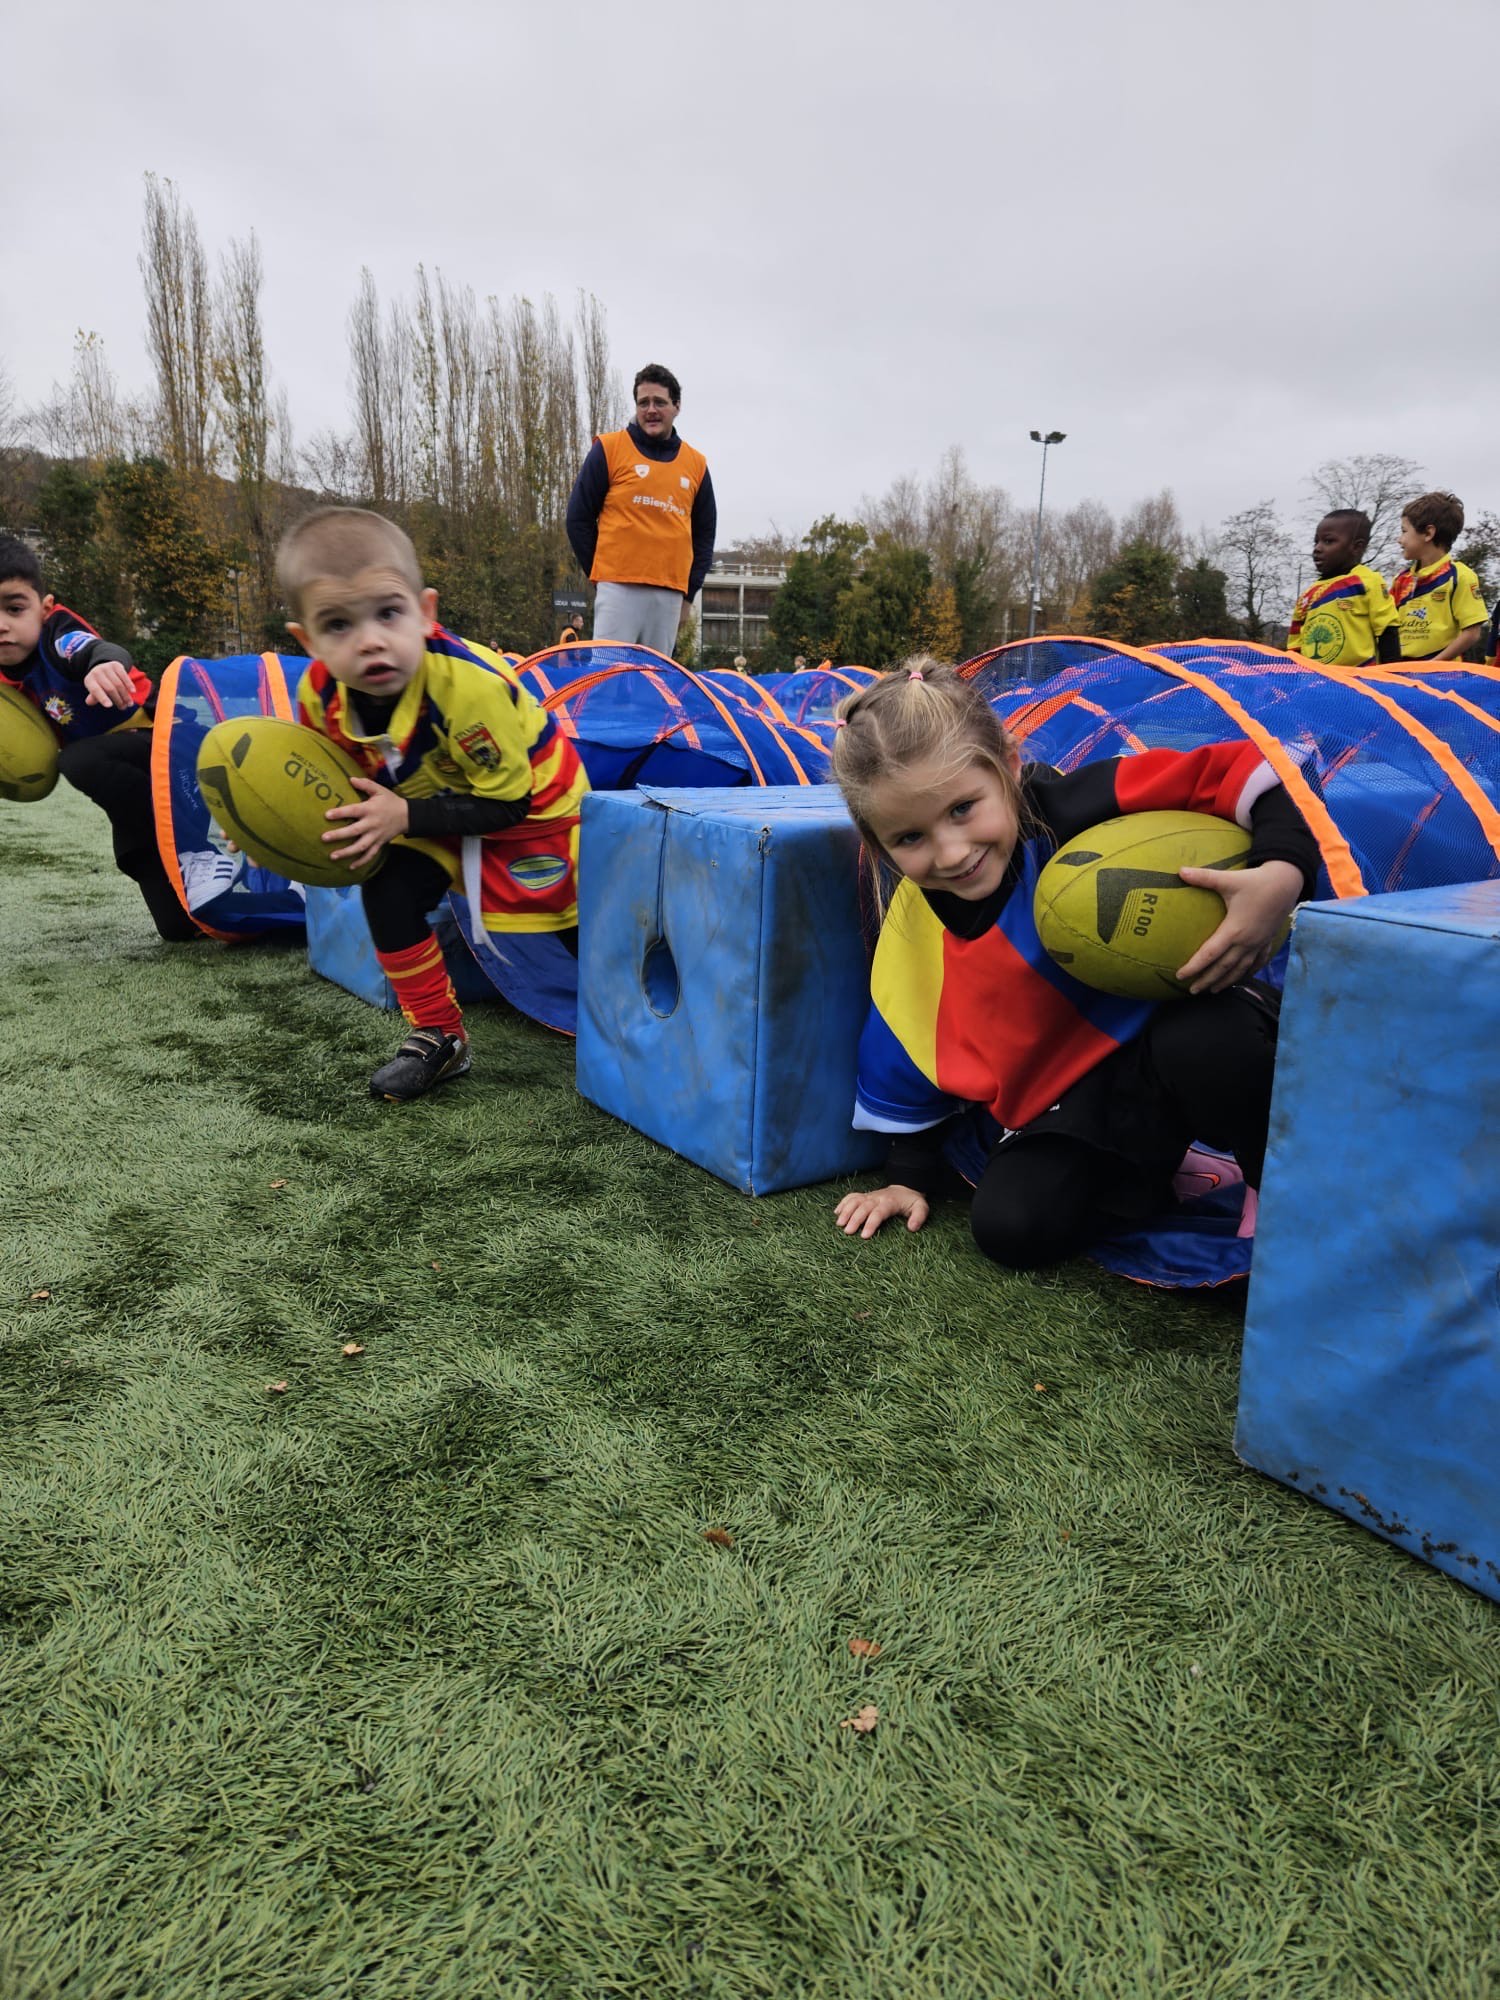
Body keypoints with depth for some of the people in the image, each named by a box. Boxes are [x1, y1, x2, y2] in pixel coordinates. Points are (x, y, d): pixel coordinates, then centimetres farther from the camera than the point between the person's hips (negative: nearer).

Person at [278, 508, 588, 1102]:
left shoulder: (469, 685, -40)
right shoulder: (319, 694, -21)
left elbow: (506, 802, -30)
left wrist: (406, 817, -35)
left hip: (533, 801, -5)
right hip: (433, 808, 5)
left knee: (579, 930, 2)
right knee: (387, 893, -14)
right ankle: (438, 1037, 2)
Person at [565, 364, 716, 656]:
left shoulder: (695, 463, 14)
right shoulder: (609, 448, 4)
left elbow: (704, 533, 19)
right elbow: (579, 517, 5)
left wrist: (688, 593, 11)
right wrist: (599, 573, 2)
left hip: (670, 595, 4)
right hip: (619, 588, -3)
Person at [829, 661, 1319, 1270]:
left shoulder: (1079, 808, -22)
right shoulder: (914, 927, -5)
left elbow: (1235, 771, -22)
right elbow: (912, 1056, 8)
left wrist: (1282, 872, -38)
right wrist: (908, 1174, 11)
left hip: (1178, 1028, -4)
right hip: (1065, 1103, 4)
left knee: (1208, 1043, -39)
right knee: (1009, 1226, -19)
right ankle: (1158, 1168, 7)